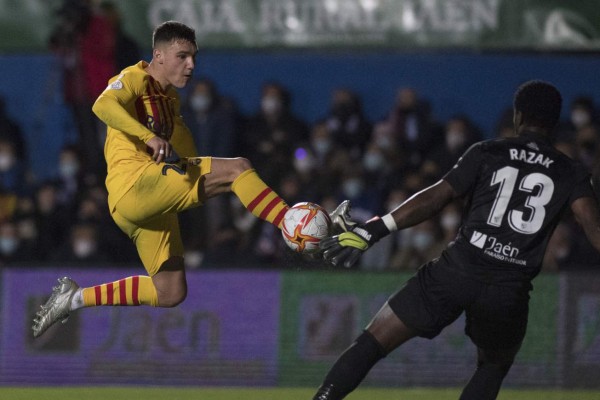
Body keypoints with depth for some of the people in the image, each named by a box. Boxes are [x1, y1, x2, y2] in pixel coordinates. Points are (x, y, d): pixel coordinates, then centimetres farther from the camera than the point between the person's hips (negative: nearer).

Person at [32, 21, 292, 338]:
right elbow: (103, 106, -25)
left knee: (171, 294, 11)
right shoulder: (135, 79, -3)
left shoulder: (170, 98, 24)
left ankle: (74, 298, 17)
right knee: (238, 168, -17)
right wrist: (150, 137, -38)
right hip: (134, 185, -10)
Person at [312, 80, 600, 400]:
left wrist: (373, 231, 4)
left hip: (460, 267, -1)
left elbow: (434, 198, 2)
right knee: (494, 366, 27)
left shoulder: (487, 153, 7)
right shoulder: (571, 175, 9)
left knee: (374, 341, 6)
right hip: (510, 290, 1)